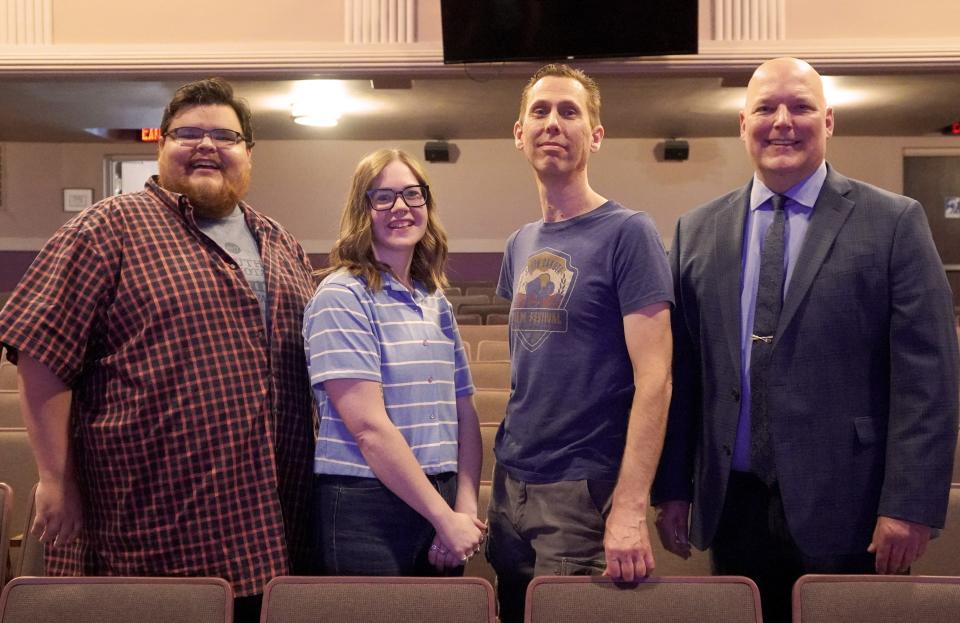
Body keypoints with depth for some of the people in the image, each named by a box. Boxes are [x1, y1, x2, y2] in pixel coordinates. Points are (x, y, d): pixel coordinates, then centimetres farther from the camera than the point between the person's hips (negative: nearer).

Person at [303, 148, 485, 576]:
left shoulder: (436, 302, 11)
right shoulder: (342, 296, -9)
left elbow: (465, 414, 10)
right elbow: (369, 427, -16)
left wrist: (466, 509, -3)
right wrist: (445, 519, -14)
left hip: (440, 504, 6)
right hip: (365, 510, -6)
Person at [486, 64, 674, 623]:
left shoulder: (627, 232, -10)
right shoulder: (521, 245, 10)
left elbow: (654, 378, -16)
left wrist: (630, 509, -22)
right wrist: (507, 467, 9)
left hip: (584, 492, -6)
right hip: (511, 484, 7)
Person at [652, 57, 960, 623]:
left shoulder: (894, 222, -2)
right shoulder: (698, 231, 8)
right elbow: (681, 370, 7)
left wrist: (910, 505, -11)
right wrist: (672, 489, 5)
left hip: (847, 511, -3)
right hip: (732, 507, 3)